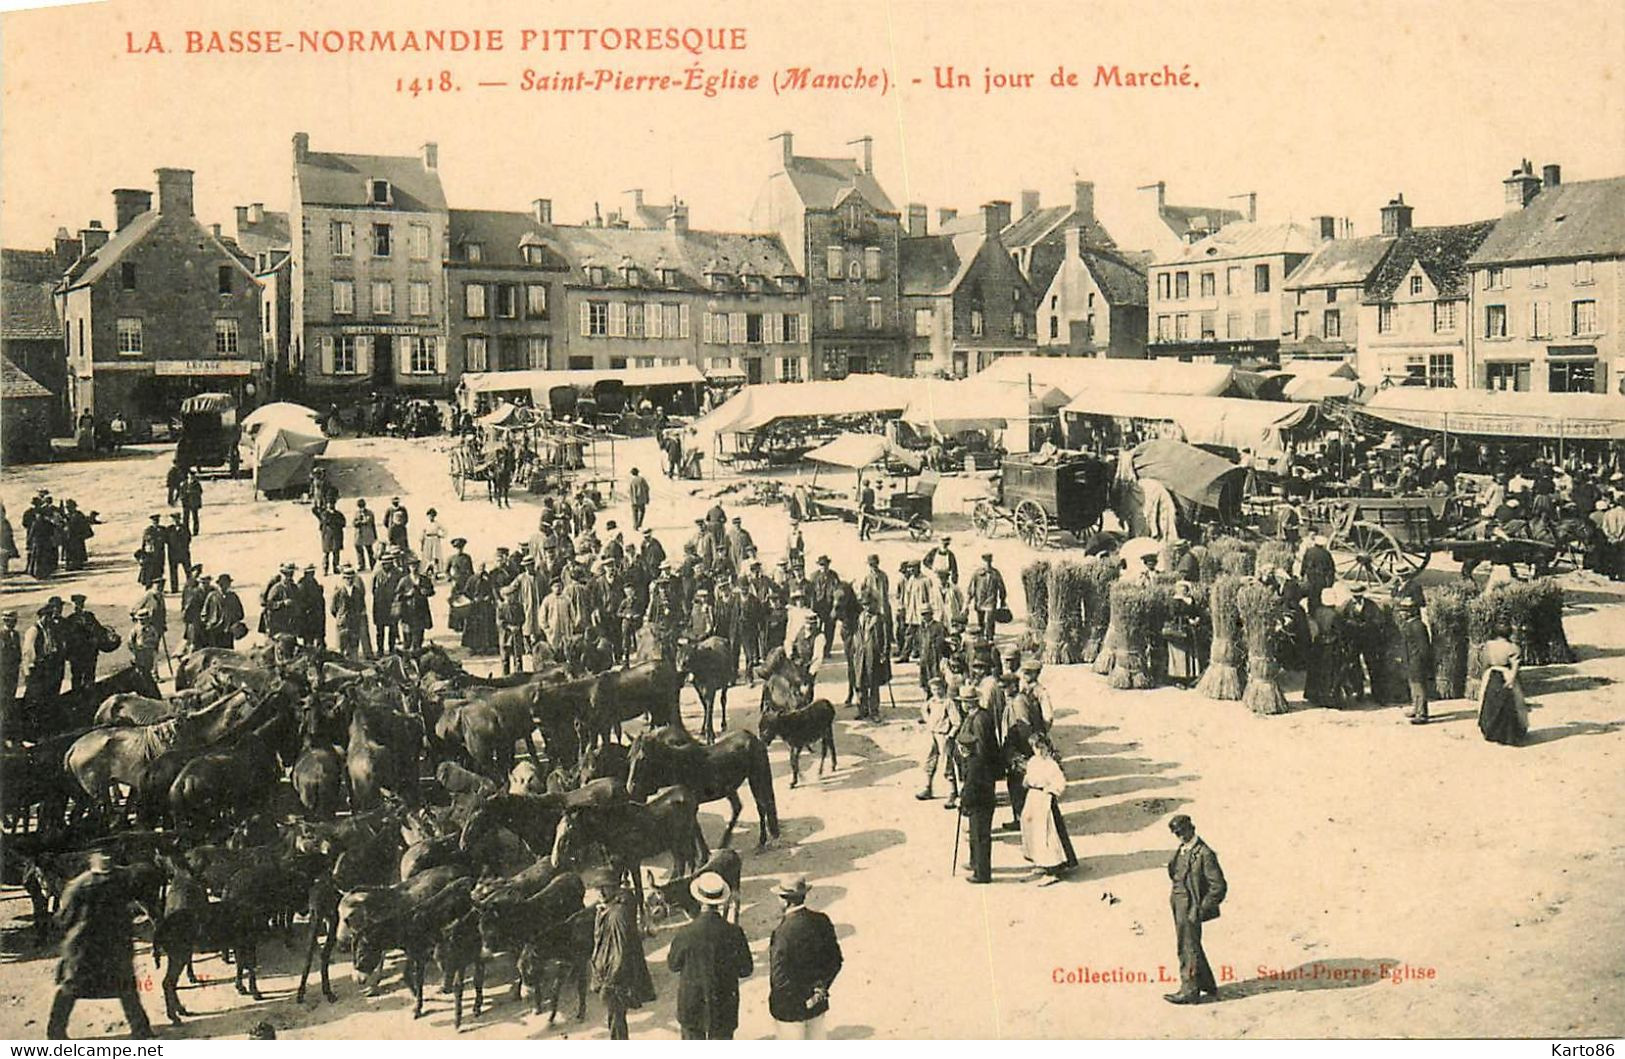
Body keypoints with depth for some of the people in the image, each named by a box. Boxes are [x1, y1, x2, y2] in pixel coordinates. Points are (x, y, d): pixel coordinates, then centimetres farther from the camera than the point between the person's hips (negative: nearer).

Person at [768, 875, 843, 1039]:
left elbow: (779, 974, -23)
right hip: (818, 1002, 6)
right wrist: (821, 987, 4)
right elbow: (835, 960, 1)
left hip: (790, 1007, -6)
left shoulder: (783, 931, -25)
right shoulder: (821, 921, -7)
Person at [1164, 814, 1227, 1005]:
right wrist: (1174, 898, 14)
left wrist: (1200, 909, -16)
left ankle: (1189, 992, 12)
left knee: (1189, 949, 1)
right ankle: (1208, 986, 33)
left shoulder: (1204, 854, -18)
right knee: (1192, 947, 19)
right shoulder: (1181, 850, 9)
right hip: (1179, 906, 9)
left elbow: (1218, 886, -18)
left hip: (1190, 909, -9)